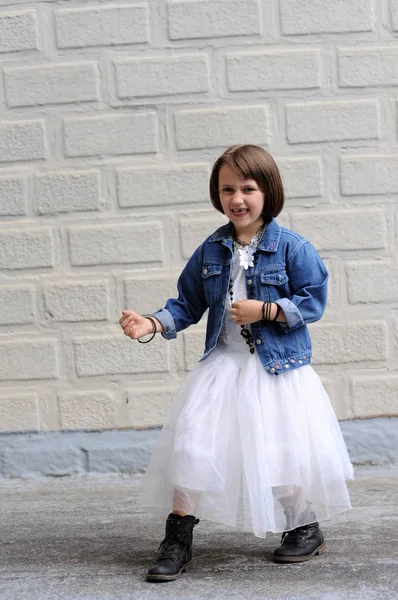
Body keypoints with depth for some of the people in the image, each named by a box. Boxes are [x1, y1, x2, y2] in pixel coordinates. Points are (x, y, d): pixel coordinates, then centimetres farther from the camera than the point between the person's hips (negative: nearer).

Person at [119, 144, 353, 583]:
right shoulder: (211, 251, 5)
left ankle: (306, 529, 29)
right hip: (222, 365, 4)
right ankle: (178, 540, 6)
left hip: (279, 368, -3)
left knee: (285, 449, 2)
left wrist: (266, 310, -19)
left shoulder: (292, 247, -8)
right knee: (189, 442, -6)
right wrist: (154, 324, -7)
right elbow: (188, 303, 9)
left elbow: (313, 301, -8)